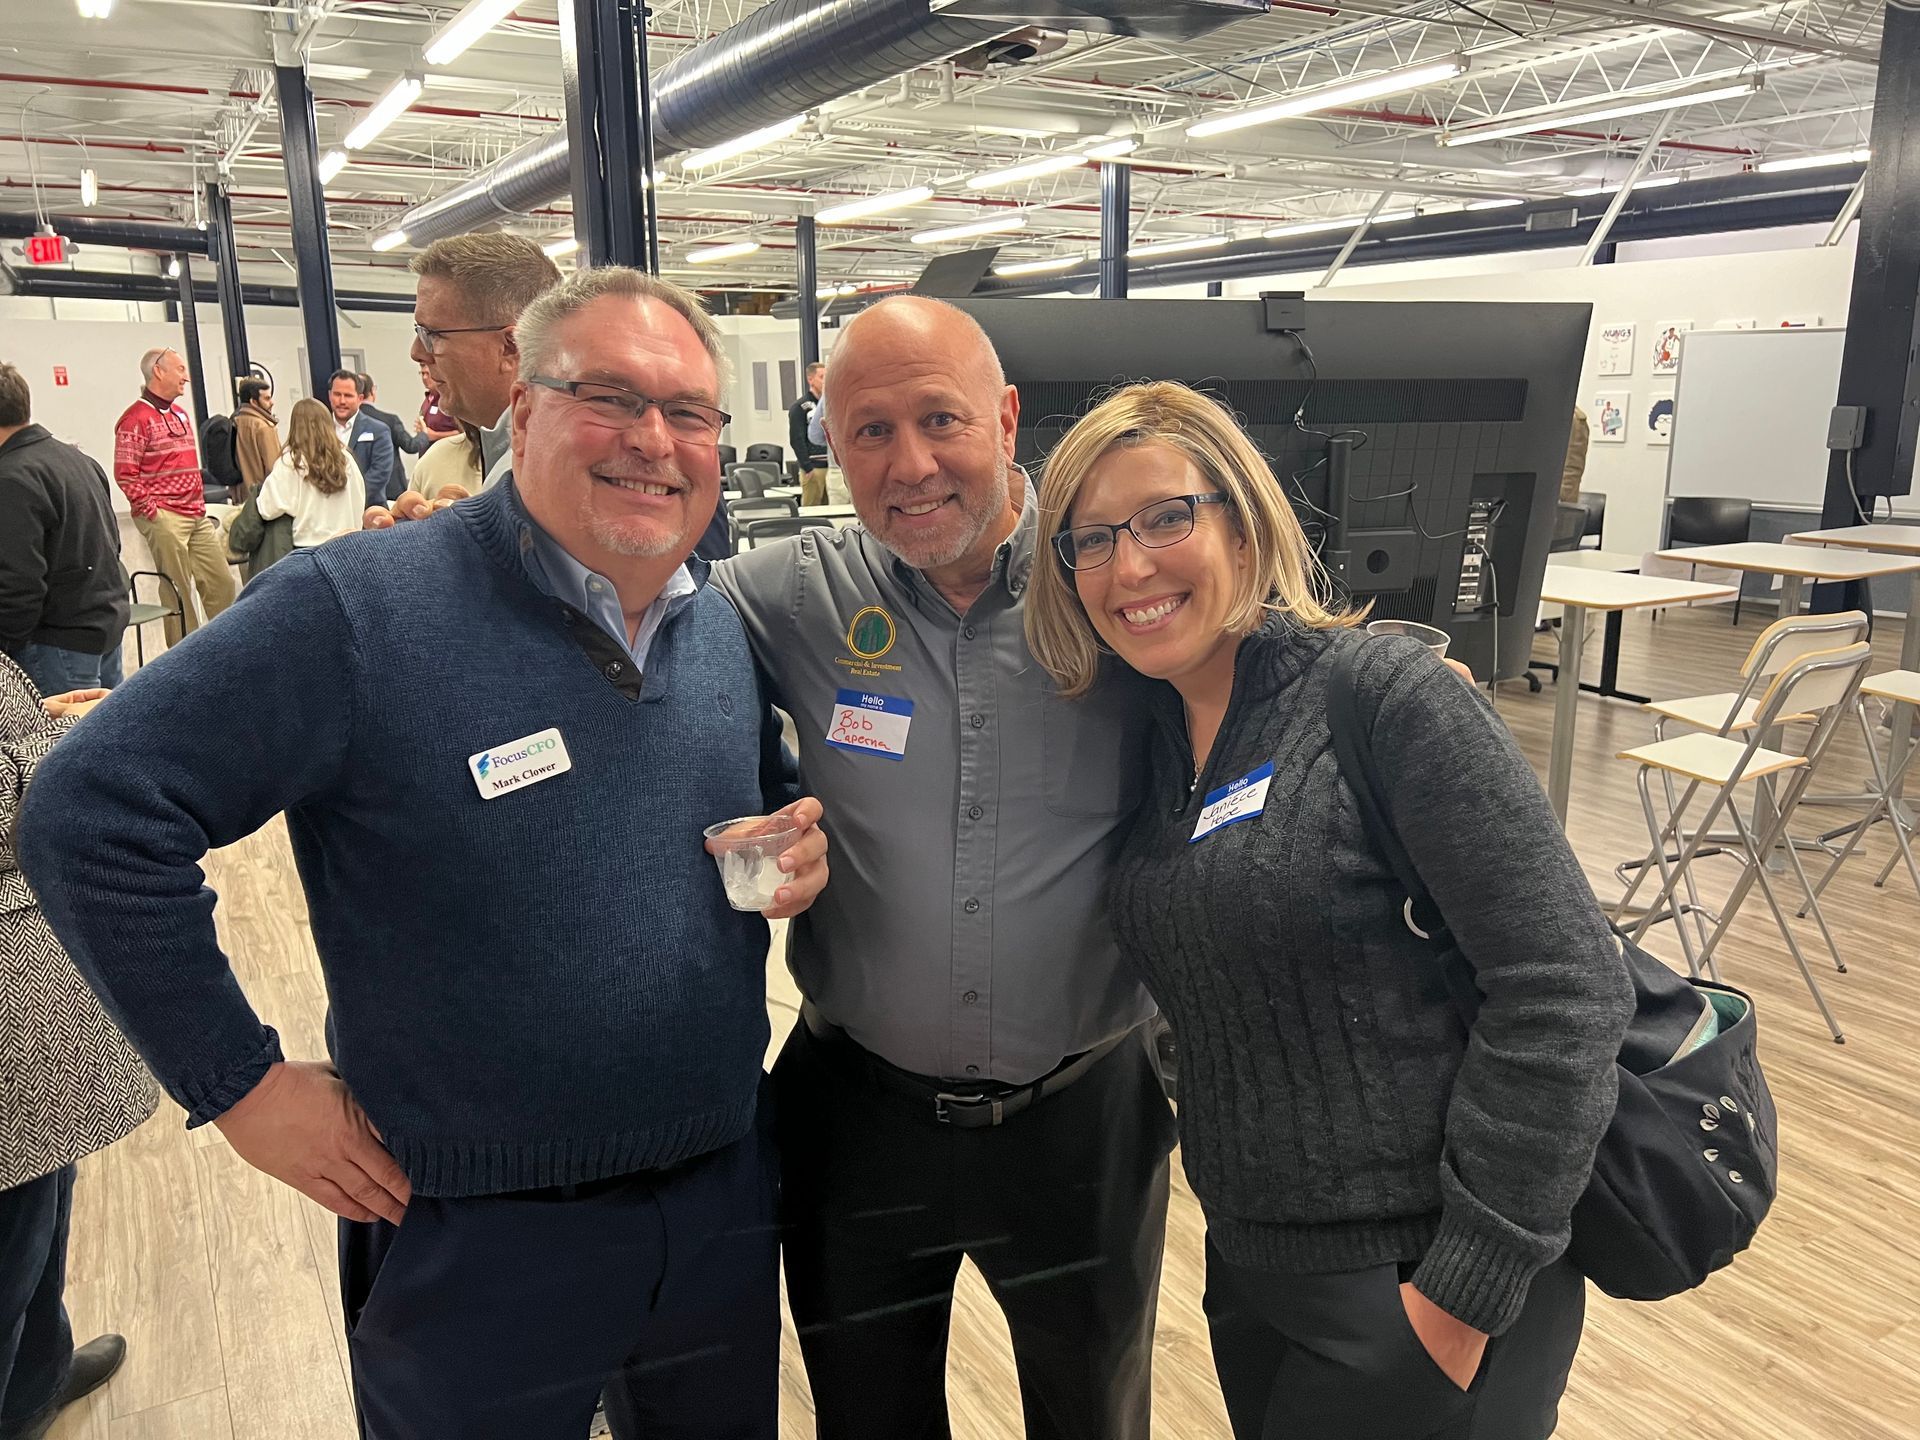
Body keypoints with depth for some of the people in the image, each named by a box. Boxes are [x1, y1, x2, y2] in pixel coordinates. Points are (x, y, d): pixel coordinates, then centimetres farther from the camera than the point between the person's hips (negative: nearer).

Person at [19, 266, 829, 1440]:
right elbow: (92, 818, -18)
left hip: (727, 1199, 6)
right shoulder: (356, 610, -19)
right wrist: (241, 1083, -16)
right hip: (482, 1240, -5)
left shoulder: (725, 628, 1)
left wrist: (807, 846, -6)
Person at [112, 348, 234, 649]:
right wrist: (153, 511, -14)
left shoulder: (179, 414, 17)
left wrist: (200, 502, 17)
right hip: (164, 519, -8)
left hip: (196, 516, 8)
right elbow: (125, 474, -14)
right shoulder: (136, 419, -9)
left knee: (221, 582, 8)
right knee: (178, 592, -3)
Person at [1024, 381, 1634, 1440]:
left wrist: (1467, 1286, -17)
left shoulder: (1384, 693, -16)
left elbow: (1566, 988, -20)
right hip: (1251, 1272, 6)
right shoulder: (1150, 735, 3)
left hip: (1421, 1286, -6)